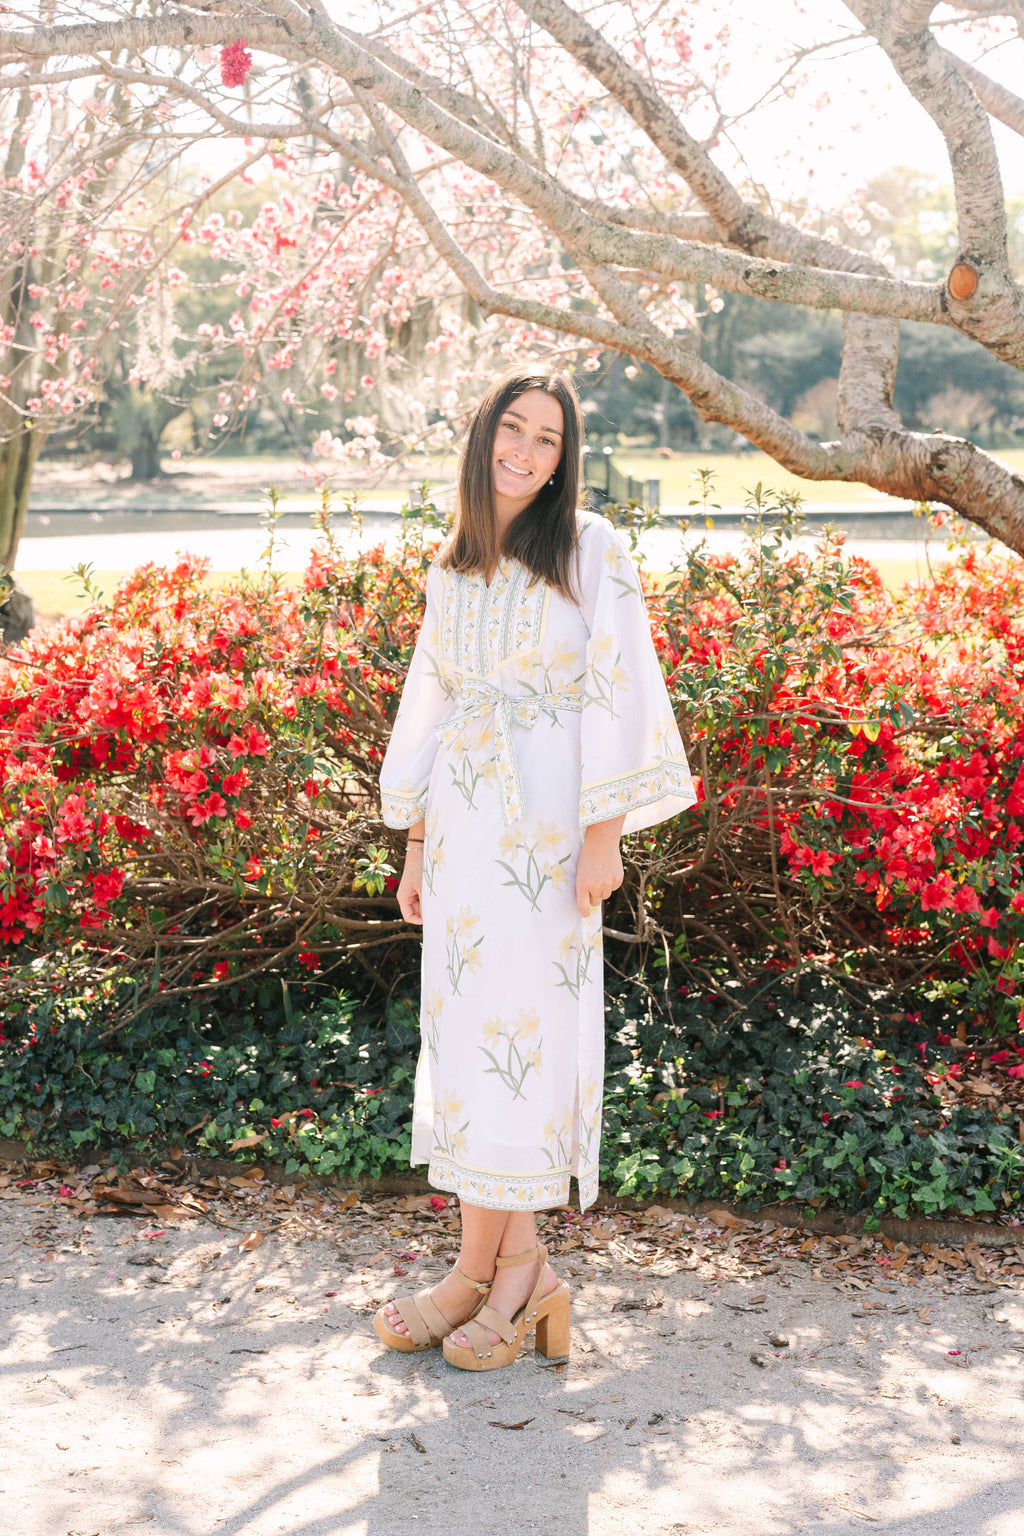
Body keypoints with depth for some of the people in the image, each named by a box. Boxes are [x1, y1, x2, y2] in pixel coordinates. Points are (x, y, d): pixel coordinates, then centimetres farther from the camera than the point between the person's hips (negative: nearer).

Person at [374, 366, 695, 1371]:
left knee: (510, 1028, -4)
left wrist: (605, 836, -13)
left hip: (546, 822, -5)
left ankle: (479, 1271, 6)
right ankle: (520, 1263, 12)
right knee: (465, 1029, 4)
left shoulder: (589, 548, -3)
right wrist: (415, 847, 13)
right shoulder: (451, 569, 12)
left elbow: (617, 693, -7)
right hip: (463, 824, 6)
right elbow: (428, 703, 15)